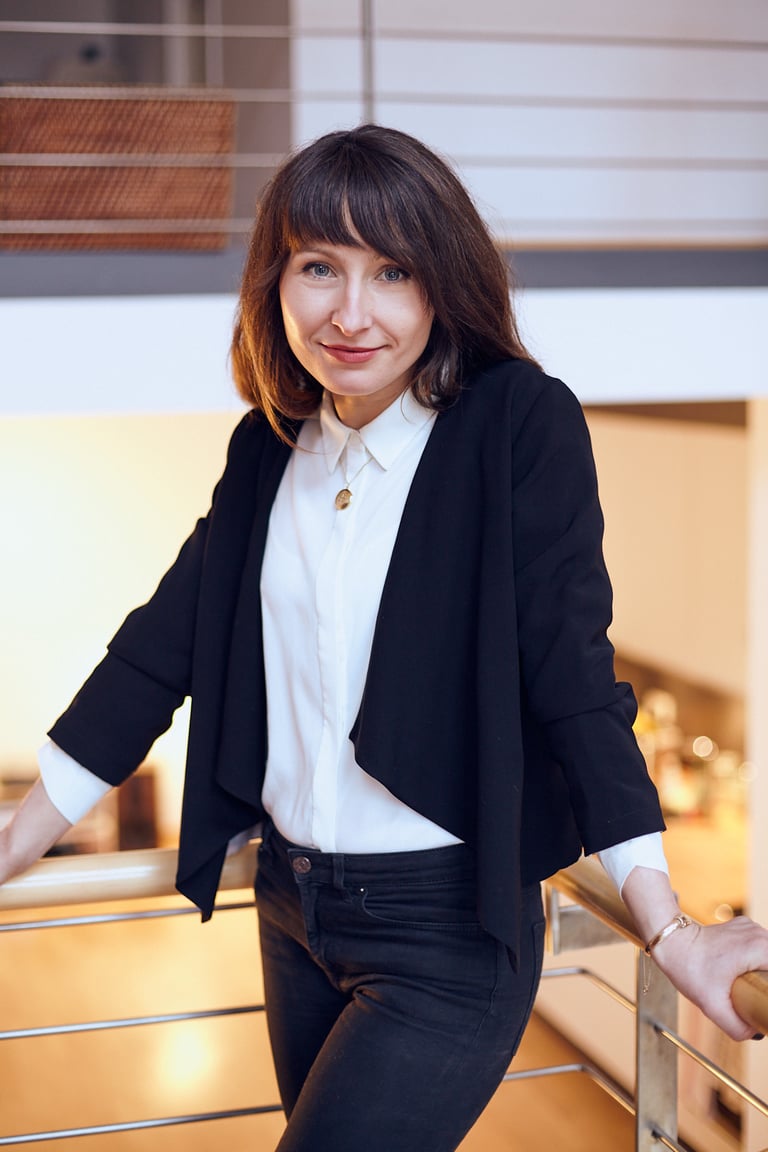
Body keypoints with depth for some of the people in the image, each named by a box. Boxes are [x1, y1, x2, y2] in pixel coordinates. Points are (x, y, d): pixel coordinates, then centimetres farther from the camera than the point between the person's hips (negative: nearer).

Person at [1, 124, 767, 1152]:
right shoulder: (270, 446, 3)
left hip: (449, 925, -6)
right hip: (292, 903, 6)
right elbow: (165, 646, 7)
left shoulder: (522, 426, -13)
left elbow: (570, 675, -15)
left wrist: (668, 930, -20)